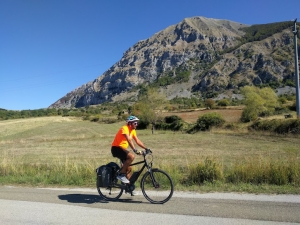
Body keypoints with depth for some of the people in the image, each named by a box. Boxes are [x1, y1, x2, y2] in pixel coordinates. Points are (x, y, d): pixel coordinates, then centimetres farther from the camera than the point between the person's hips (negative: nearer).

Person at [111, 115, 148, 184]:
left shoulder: (133, 130, 8)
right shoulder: (125, 128, -20)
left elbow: (138, 141, 9)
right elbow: (129, 140, -32)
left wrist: (146, 148, 0)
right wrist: (135, 150, -41)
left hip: (122, 149, 9)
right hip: (116, 148, -9)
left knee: (129, 168, 6)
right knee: (132, 156, -30)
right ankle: (121, 174, -18)